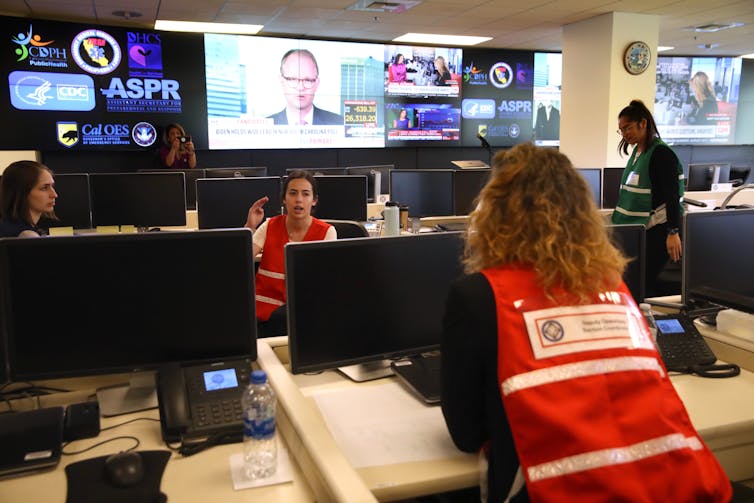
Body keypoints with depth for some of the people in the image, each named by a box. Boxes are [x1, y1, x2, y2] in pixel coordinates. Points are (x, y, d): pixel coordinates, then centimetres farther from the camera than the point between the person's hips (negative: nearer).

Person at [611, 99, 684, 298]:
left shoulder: (661, 153, -13)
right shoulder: (637, 151, 12)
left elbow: (672, 196, -18)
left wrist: (673, 232, -23)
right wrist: (619, 218, 24)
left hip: (658, 229, -9)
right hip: (640, 229, 9)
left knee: (642, 282, -10)